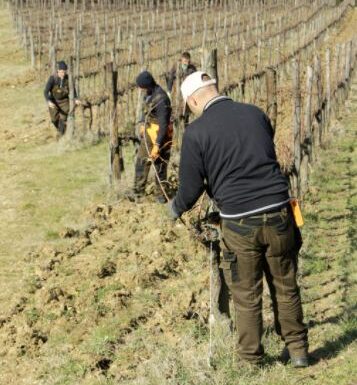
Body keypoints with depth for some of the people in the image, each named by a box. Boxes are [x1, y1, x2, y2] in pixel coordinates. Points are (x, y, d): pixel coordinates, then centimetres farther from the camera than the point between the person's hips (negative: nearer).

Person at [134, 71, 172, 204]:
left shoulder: (161, 99, -26)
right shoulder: (150, 94, 2)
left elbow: (164, 124, -27)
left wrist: (157, 145, -28)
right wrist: (142, 123, 7)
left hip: (159, 134, -9)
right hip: (148, 133, 9)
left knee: (159, 165, 0)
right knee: (141, 161, 16)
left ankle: (161, 194, 12)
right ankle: (138, 190, 28)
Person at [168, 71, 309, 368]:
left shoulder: (196, 132, -7)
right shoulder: (256, 114, 6)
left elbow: (191, 188, -4)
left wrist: (176, 208, 19)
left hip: (240, 222, -3)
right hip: (278, 214, 3)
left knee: (247, 296, 13)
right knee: (286, 288, 18)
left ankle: (251, 358, 24)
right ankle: (298, 351, 28)